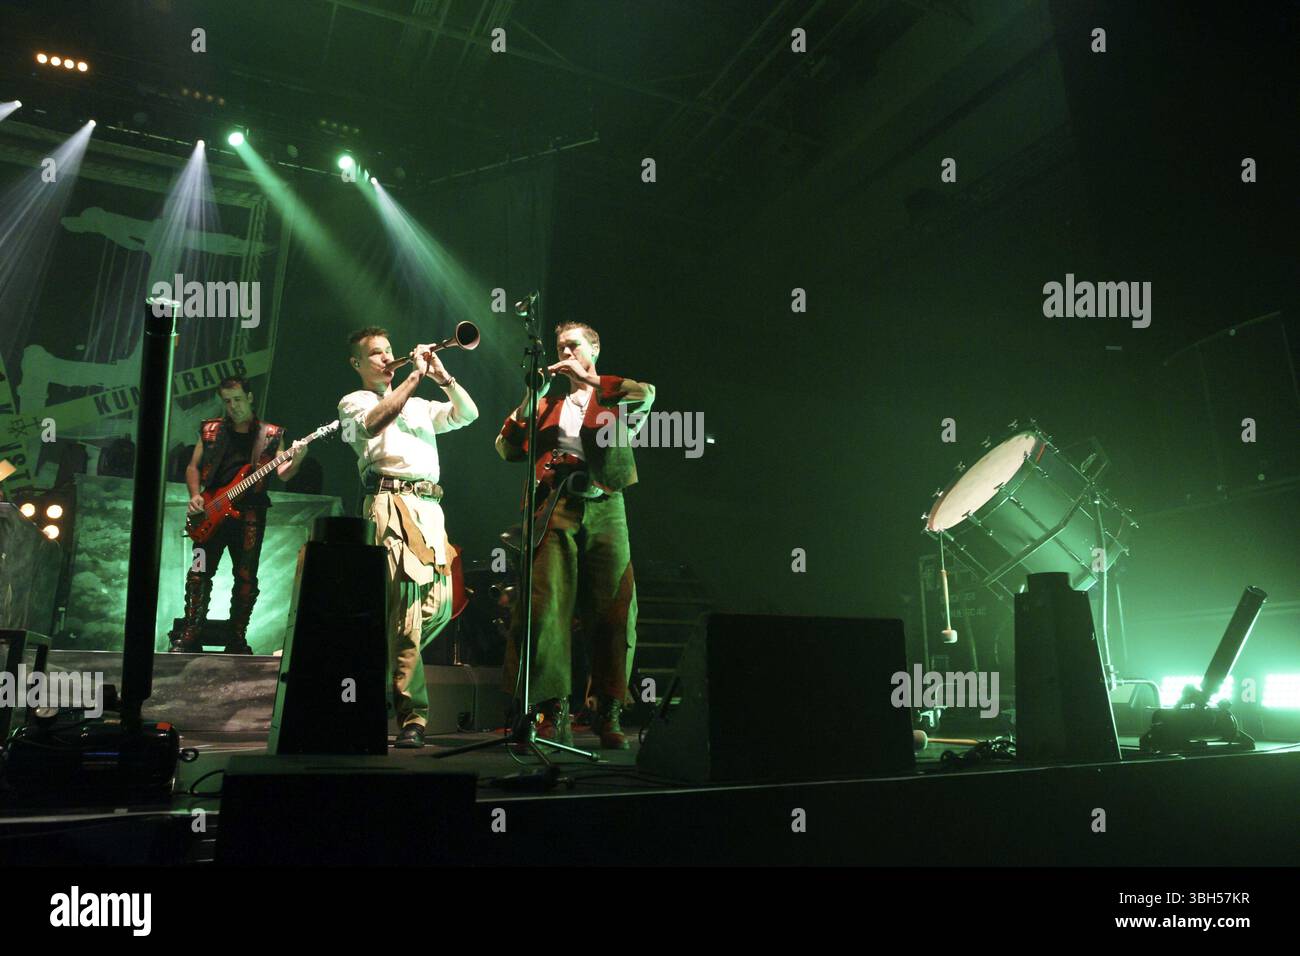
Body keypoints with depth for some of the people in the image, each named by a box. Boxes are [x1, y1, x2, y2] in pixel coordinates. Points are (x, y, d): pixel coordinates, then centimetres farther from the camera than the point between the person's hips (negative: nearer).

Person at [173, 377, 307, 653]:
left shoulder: (270, 434, 7)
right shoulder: (211, 430, 12)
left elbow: (282, 474, -2)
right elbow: (193, 466, 14)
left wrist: (296, 460, -24)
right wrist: (195, 495, -3)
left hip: (249, 514, -1)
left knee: (246, 578, 0)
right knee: (199, 573, -5)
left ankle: (237, 641, 9)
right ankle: (189, 637, 0)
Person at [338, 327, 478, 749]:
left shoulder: (419, 406, 32)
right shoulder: (354, 401, 14)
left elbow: (467, 414, 20)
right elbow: (374, 423, -10)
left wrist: (442, 376, 9)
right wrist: (415, 376, -6)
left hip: (431, 506, 6)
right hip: (391, 503, -6)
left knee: (439, 607, 0)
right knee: (405, 607, -16)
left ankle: (386, 662, 22)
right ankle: (412, 718, -15)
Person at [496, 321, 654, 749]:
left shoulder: (615, 394, 16)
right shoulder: (547, 404, 21)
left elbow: (646, 393, -8)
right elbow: (508, 449, 13)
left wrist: (590, 380, -8)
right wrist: (527, 402, 0)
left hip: (605, 509, -1)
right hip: (558, 509, 1)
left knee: (615, 614, -3)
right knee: (546, 610, -9)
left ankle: (609, 715, 6)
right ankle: (555, 714, -3)